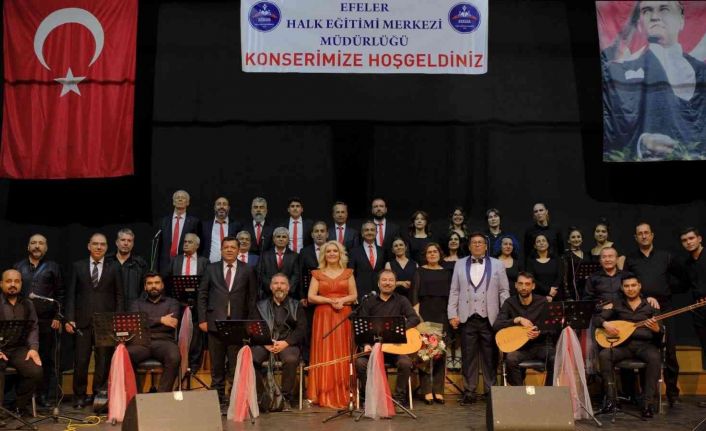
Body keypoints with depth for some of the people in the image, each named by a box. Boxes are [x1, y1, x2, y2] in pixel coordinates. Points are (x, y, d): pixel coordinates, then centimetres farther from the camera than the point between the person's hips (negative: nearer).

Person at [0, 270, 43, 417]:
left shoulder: (27, 304, 16)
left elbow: (33, 327, 9)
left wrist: (33, 348, -8)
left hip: (19, 348, 3)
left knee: (36, 371, -22)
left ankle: (20, 405, 0)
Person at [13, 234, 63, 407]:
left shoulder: (53, 267, 9)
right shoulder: (18, 267, 14)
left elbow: (60, 294, 6)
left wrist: (57, 317, -3)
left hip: (47, 321, -1)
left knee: (46, 360, 1)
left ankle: (44, 396, 8)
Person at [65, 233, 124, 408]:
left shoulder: (114, 268, 8)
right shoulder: (78, 266, 9)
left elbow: (119, 296, 6)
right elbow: (71, 294, 6)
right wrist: (69, 319, -3)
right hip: (83, 321, 0)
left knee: (104, 360, 2)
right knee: (81, 360, 1)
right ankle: (79, 396, 13)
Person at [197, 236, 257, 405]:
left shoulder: (247, 271, 6)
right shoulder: (211, 269, 8)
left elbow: (252, 297, 6)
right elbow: (202, 295, 7)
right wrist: (202, 319, 0)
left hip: (238, 323, -1)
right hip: (215, 321, 1)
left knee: (236, 362, 0)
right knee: (217, 363, 7)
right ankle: (218, 395, 15)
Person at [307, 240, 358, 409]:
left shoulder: (348, 273, 10)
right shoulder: (317, 274, 8)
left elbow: (354, 296, 7)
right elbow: (311, 297, -1)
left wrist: (342, 300, -12)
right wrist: (330, 300, -12)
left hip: (343, 316, 1)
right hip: (323, 317, -1)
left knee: (342, 354, 0)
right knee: (324, 354, -3)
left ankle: (342, 394, 5)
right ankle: (325, 395, 0)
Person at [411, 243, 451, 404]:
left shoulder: (446, 273, 12)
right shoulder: (420, 272, 5)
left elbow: (450, 296, 14)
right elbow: (415, 296, 0)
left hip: (442, 318, 3)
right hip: (425, 316, -3)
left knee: (441, 354, 2)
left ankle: (438, 390, 6)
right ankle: (427, 391, -4)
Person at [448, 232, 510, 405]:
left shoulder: (497, 265, 9)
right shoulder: (460, 264, 12)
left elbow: (504, 291, 7)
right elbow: (454, 291, 11)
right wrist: (452, 315, 3)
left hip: (490, 319, -1)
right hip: (466, 319, 1)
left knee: (490, 357, 1)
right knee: (468, 357, 2)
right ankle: (469, 392, 9)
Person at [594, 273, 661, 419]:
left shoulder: (649, 306, 9)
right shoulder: (616, 304, 13)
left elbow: (660, 335, 7)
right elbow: (596, 318, 9)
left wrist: (657, 329, -18)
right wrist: (605, 323, -13)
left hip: (644, 344, -1)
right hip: (623, 344, 1)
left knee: (655, 357, -35)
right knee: (604, 355, -29)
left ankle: (649, 402, -29)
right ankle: (611, 398, -23)